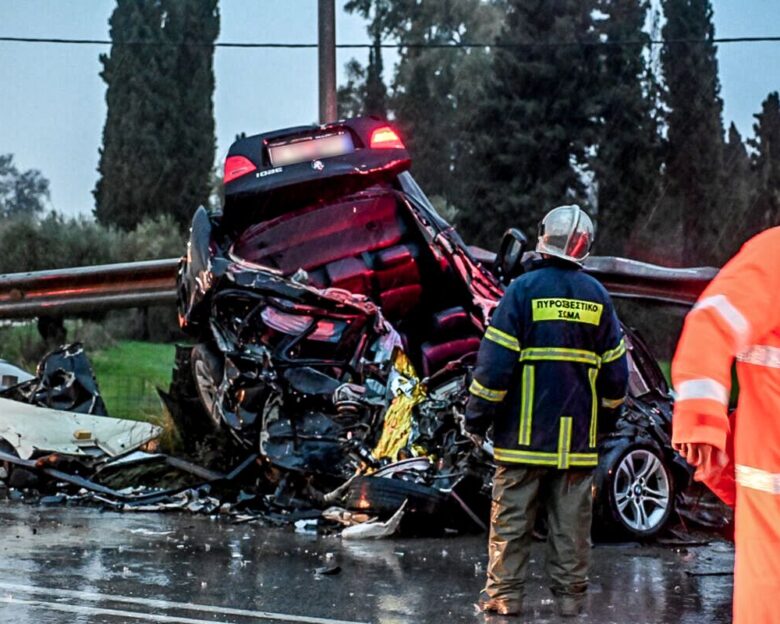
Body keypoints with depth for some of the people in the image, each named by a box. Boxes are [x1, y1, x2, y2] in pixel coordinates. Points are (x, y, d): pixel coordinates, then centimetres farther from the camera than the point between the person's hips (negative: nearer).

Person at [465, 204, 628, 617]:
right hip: (578, 436, 3)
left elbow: (495, 362, -10)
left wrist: (476, 417, -3)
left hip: (525, 432, -3)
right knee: (571, 521, 8)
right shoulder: (597, 297, 5)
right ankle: (570, 595, 10)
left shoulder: (524, 290, -7)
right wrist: (608, 411, 26)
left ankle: (504, 594, 2)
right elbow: (615, 368, 11)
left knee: (511, 516, 2)